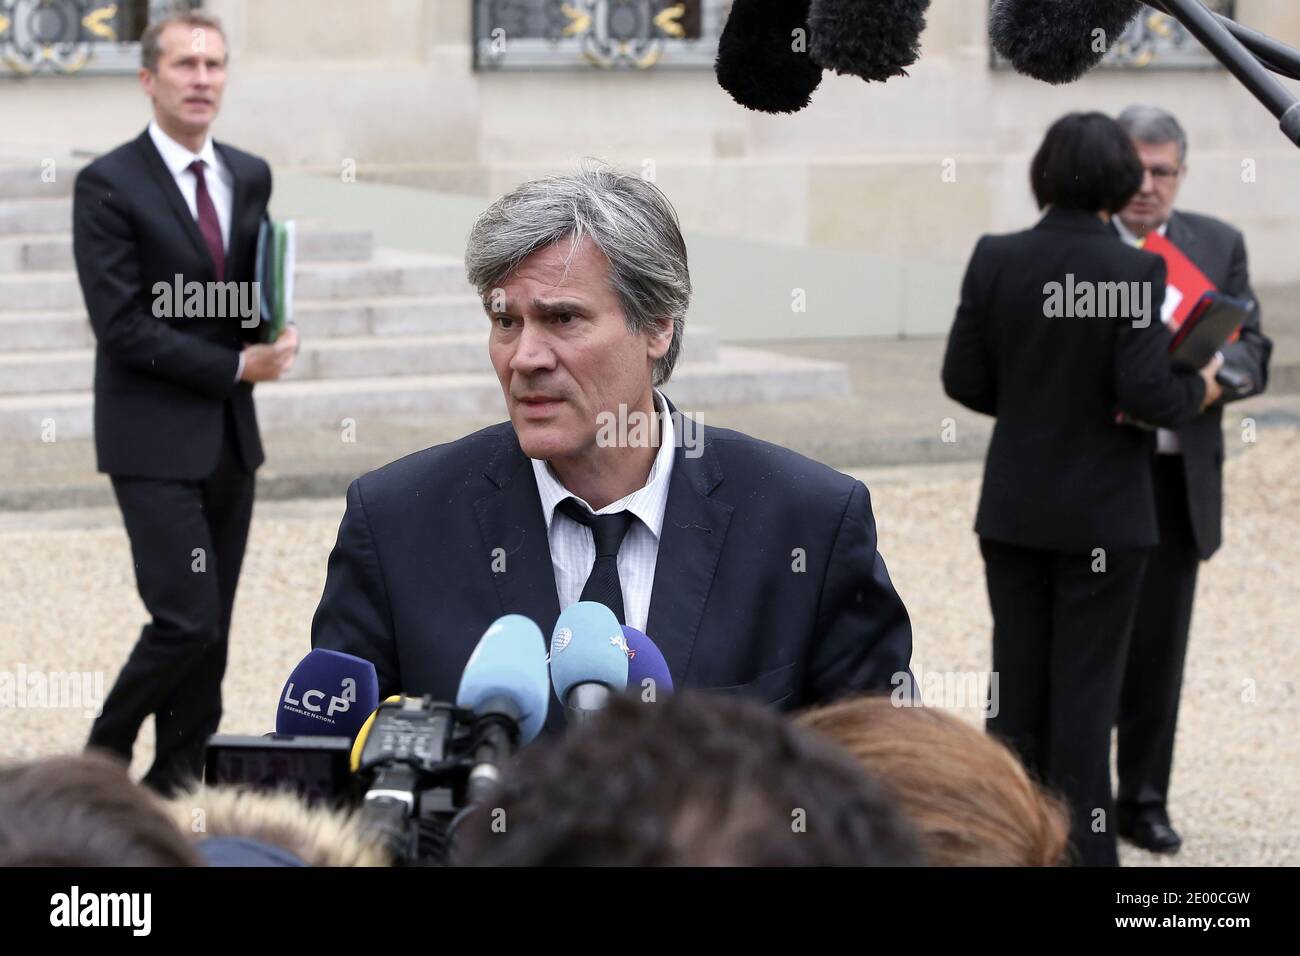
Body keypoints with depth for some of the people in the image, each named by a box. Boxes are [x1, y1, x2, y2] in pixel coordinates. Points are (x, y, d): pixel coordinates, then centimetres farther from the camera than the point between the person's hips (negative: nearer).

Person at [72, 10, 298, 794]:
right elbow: (122, 327, -14)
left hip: (230, 436, 6)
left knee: (211, 632, 6)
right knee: (188, 620, -12)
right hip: (154, 440, -6)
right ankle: (105, 753, 10)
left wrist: (275, 336, -6)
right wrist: (235, 368, -14)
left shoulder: (251, 178, 10)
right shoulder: (109, 186, -9)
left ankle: (175, 786, 14)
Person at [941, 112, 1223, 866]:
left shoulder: (995, 260, -5)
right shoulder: (1134, 271, -17)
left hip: (1014, 509, 4)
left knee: (1018, 682, 14)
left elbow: (963, 380, -2)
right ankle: (1083, 848, 10)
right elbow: (1145, 393, -21)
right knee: (1086, 686, 5)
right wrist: (1200, 390, 0)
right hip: (1104, 513, -4)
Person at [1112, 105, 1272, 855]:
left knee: (1160, 647, 7)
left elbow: (1252, 354, 2)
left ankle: (1145, 800, 18)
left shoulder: (1219, 246, 8)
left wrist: (1215, 371, -20)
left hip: (1179, 478, 3)